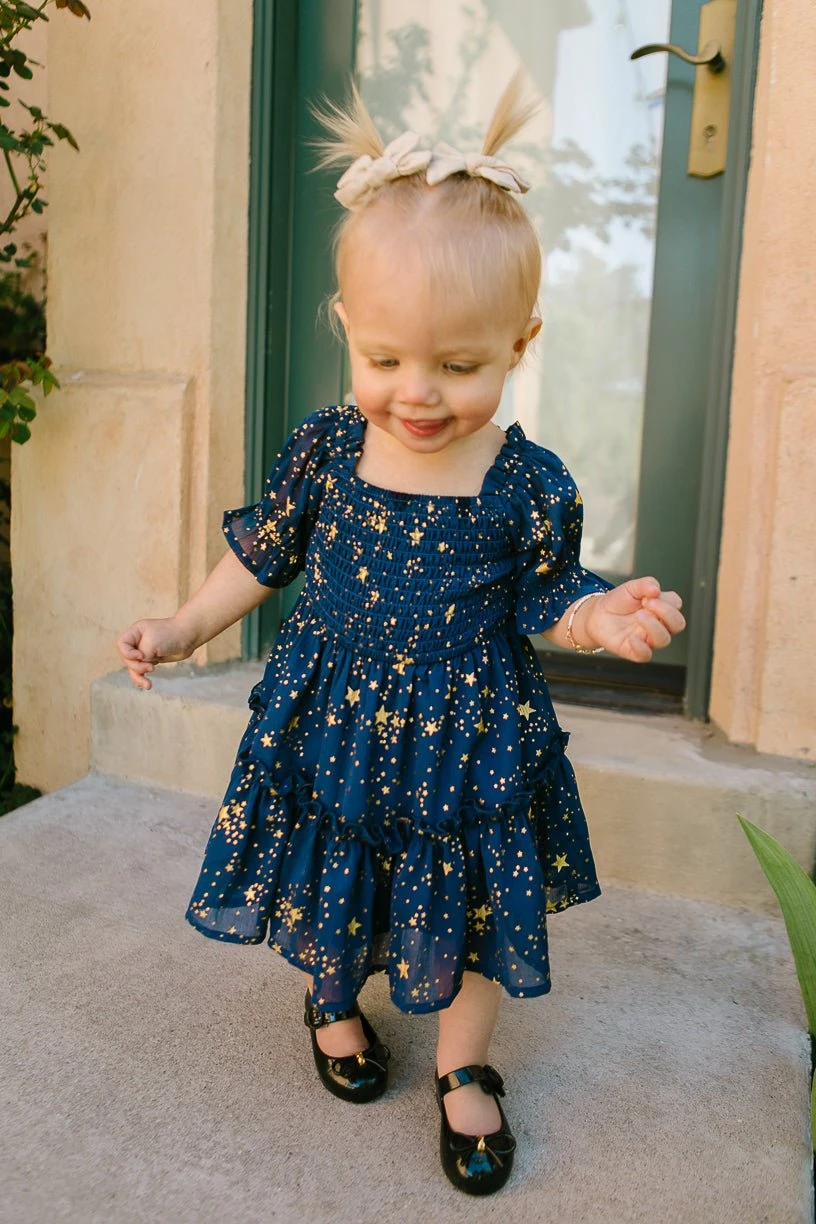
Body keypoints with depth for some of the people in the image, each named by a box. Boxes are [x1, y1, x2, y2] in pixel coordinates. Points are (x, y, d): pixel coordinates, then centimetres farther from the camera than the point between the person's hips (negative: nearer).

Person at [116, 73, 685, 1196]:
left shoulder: (531, 486, -15)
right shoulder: (322, 449, -10)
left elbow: (543, 603, -3)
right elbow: (264, 553, 4)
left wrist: (601, 619, -23)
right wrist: (185, 629, 4)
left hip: (469, 743, -1)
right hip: (331, 725, 2)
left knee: (474, 912, 14)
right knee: (326, 883, 20)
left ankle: (464, 1071, 41)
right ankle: (334, 1005, 53)